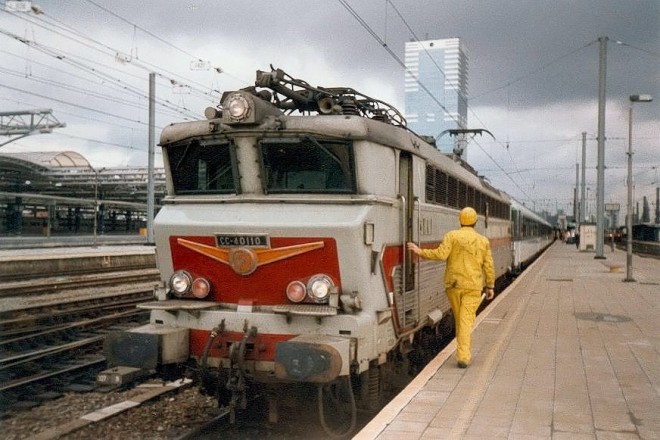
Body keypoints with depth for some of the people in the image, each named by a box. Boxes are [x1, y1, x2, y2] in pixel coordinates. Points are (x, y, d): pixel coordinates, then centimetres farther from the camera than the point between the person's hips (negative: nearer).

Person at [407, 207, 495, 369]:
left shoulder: (452, 236, -3)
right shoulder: (483, 241, 4)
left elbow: (441, 254, -17)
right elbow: (488, 266, 3)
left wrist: (420, 252, -8)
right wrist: (490, 286, 12)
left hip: (453, 284, 0)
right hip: (473, 286, 0)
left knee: (460, 319, 17)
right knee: (466, 321, -4)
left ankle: (465, 352, 29)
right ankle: (463, 357, -14)